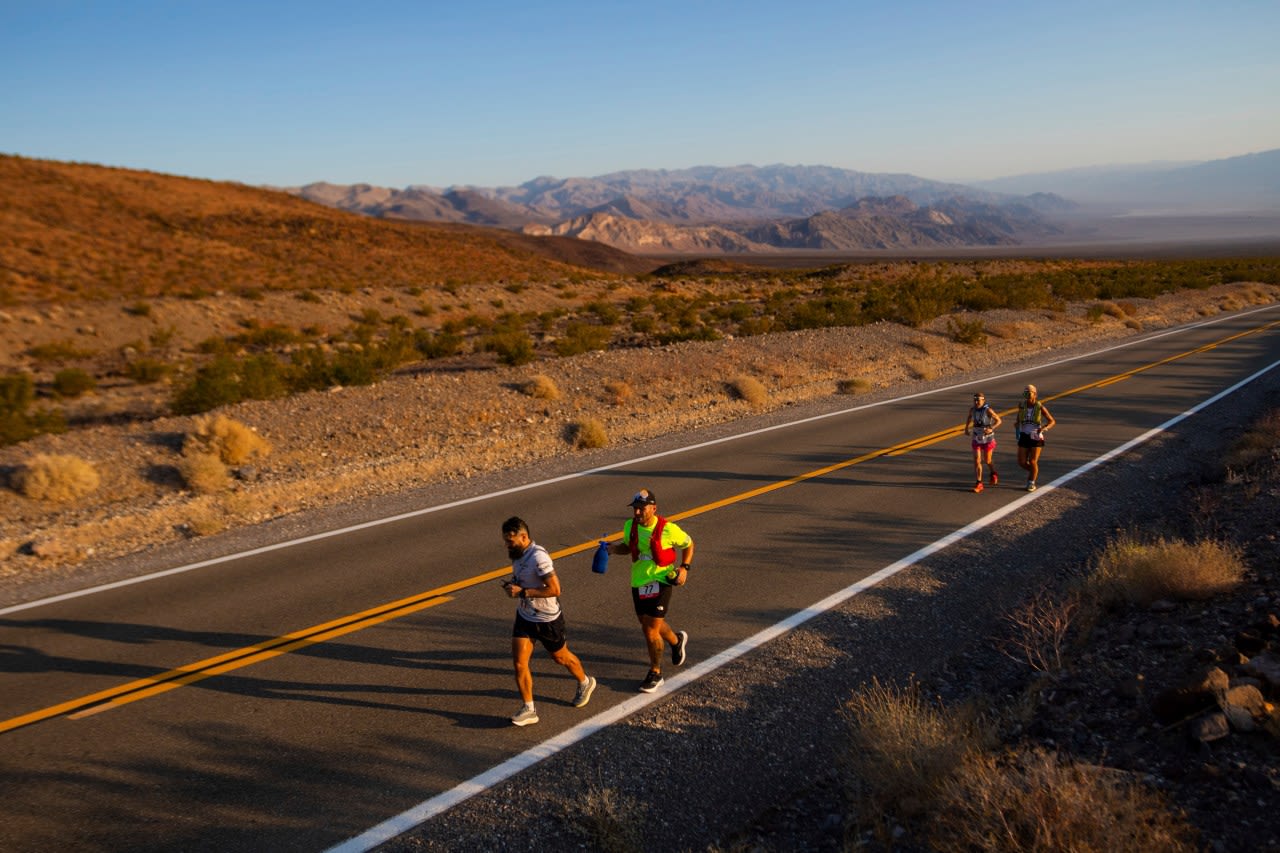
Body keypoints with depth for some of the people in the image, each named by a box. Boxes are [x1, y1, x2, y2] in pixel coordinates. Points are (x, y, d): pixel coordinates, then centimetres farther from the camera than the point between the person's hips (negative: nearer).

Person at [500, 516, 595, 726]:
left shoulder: (538, 557, -28)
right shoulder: (517, 553, -1)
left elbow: (554, 589, -31)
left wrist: (522, 592, -29)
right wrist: (512, 583, -3)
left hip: (547, 619, -7)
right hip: (524, 616, 7)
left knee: (561, 657, 16)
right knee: (519, 662, -4)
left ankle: (585, 683, 44)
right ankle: (529, 710, 5)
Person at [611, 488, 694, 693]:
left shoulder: (668, 529, -17)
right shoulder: (629, 526, -5)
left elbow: (688, 544, 1)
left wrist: (684, 567, -11)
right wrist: (612, 547, -6)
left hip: (660, 582, -6)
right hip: (638, 583, 6)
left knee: (650, 630, -7)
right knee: (648, 626, 20)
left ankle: (655, 674, 13)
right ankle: (677, 641, 51)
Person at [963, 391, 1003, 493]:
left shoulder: (988, 410, -19)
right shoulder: (972, 410, -6)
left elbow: (998, 421, -13)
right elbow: (969, 417, 17)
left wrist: (991, 429, -29)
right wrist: (966, 428, 5)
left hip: (988, 439, -3)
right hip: (977, 439, 3)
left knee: (987, 461, 9)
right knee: (977, 461, -6)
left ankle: (993, 474, 43)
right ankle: (979, 483, -1)